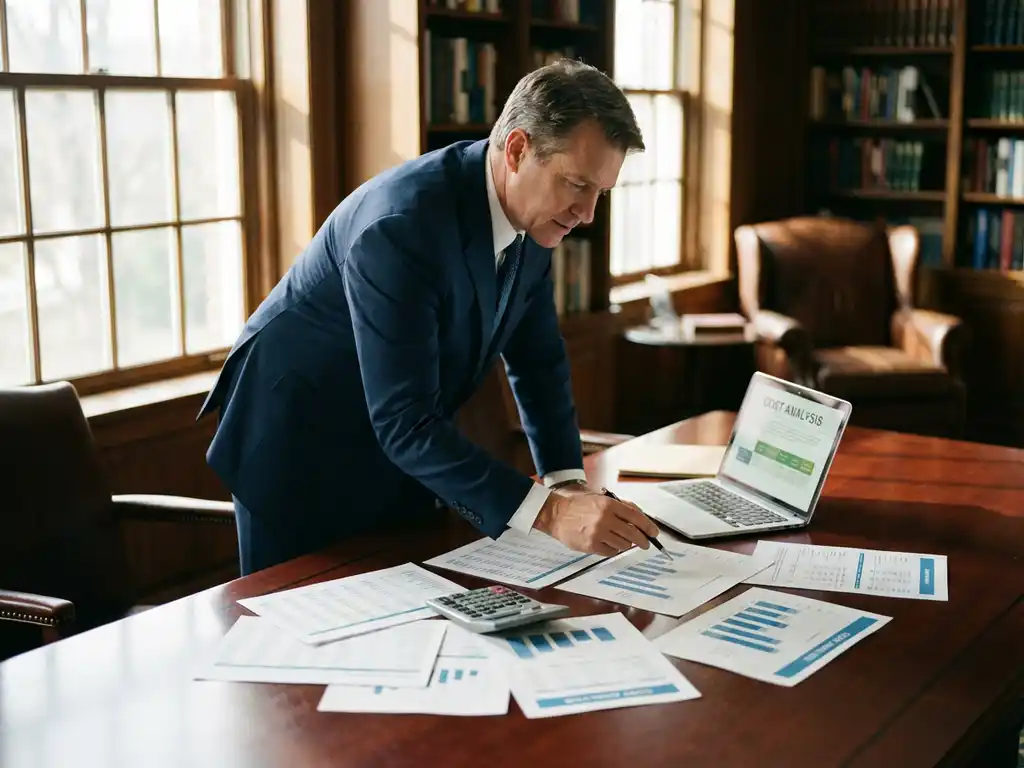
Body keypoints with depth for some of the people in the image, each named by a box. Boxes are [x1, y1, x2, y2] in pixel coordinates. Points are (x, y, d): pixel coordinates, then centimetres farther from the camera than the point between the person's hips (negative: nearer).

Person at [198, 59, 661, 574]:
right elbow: (404, 425, -36)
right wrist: (548, 513, -41)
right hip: (300, 448, -7)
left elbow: (537, 359, 3)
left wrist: (568, 483, -9)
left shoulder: (532, 210, -8)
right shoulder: (400, 226, -33)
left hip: (401, 447, 7)